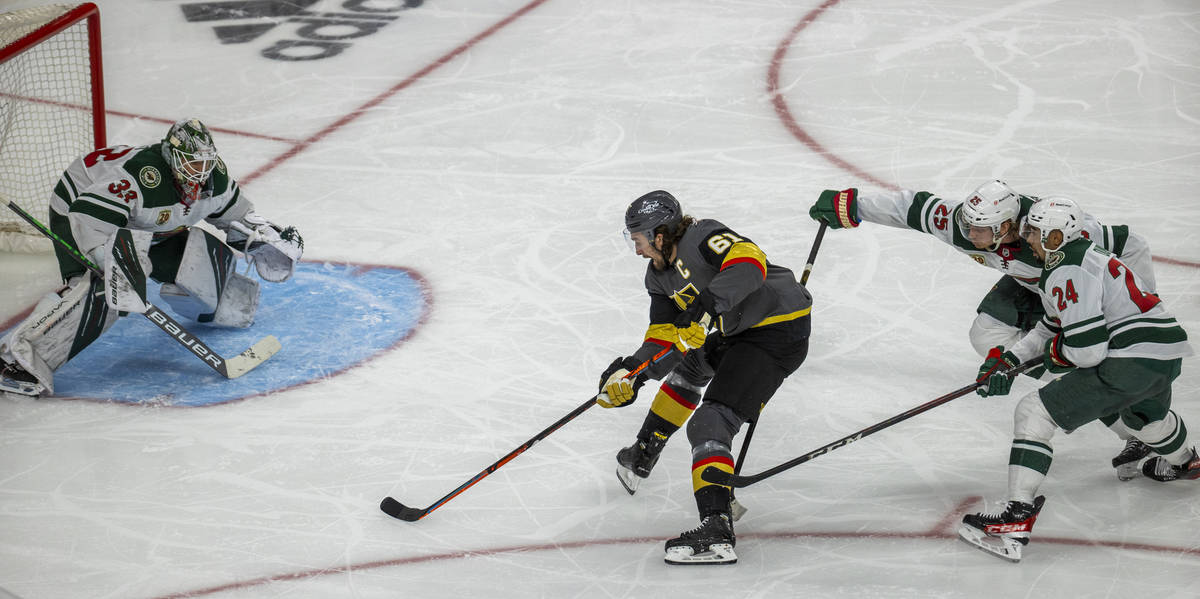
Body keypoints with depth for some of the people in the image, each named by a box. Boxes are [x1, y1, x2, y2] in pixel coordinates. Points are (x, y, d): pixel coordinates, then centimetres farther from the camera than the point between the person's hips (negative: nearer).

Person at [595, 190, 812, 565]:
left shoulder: (702, 238, -19)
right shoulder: (660, 275, 10)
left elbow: (749, 261, -37)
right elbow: (665, 338, 11)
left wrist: (709, 301, -47)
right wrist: (633, 372, -5)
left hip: (779, 331, -11)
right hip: (741, 333, 11)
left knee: (710, 421, -20)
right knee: (689, 363, 31)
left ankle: (716, 529, -32)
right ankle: (642, 457, 49)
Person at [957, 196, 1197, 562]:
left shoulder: (1068, 273, -13)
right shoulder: (1087, 255, 19)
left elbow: (1086, 349, -19)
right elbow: (1052, 327, 27)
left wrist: (1054, 353, 2)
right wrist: (1009, 360, 19)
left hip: (1131, 363, -10)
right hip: (1169, 354, 10)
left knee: (1035, 412, -10)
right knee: (1143, 412, 44)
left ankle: (1018, 519, -18)